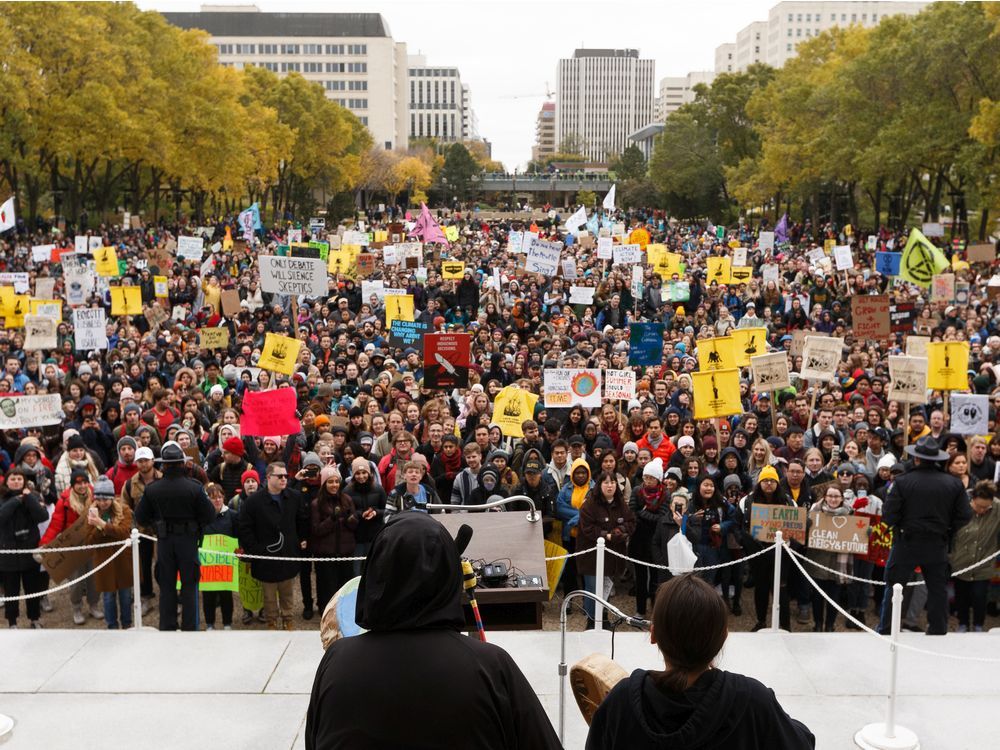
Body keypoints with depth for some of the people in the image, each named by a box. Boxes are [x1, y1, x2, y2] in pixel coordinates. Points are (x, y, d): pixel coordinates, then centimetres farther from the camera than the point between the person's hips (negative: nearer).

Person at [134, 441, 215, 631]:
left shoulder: (151, 489, -8)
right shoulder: (194, 488, -14)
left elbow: (140, 518, 1)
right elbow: (209, 516, -10)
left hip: (164, 542, 2)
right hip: (188, 541, -2)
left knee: (166, 587, 12)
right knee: (189, 586, 9)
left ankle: (167, 628, 17)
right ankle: (189, 627, 11)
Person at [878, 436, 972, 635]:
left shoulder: (903, 482, -14)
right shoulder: (954, 483, -4)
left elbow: (888, 516, -14)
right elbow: (965, 516, -2)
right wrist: (947, 531, 11)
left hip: (906, 544, -2)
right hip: (938, 546, 2)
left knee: (894, 586, 8)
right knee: (937, 589, 14)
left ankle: (884, 631, 12)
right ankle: (938, 631, 19)